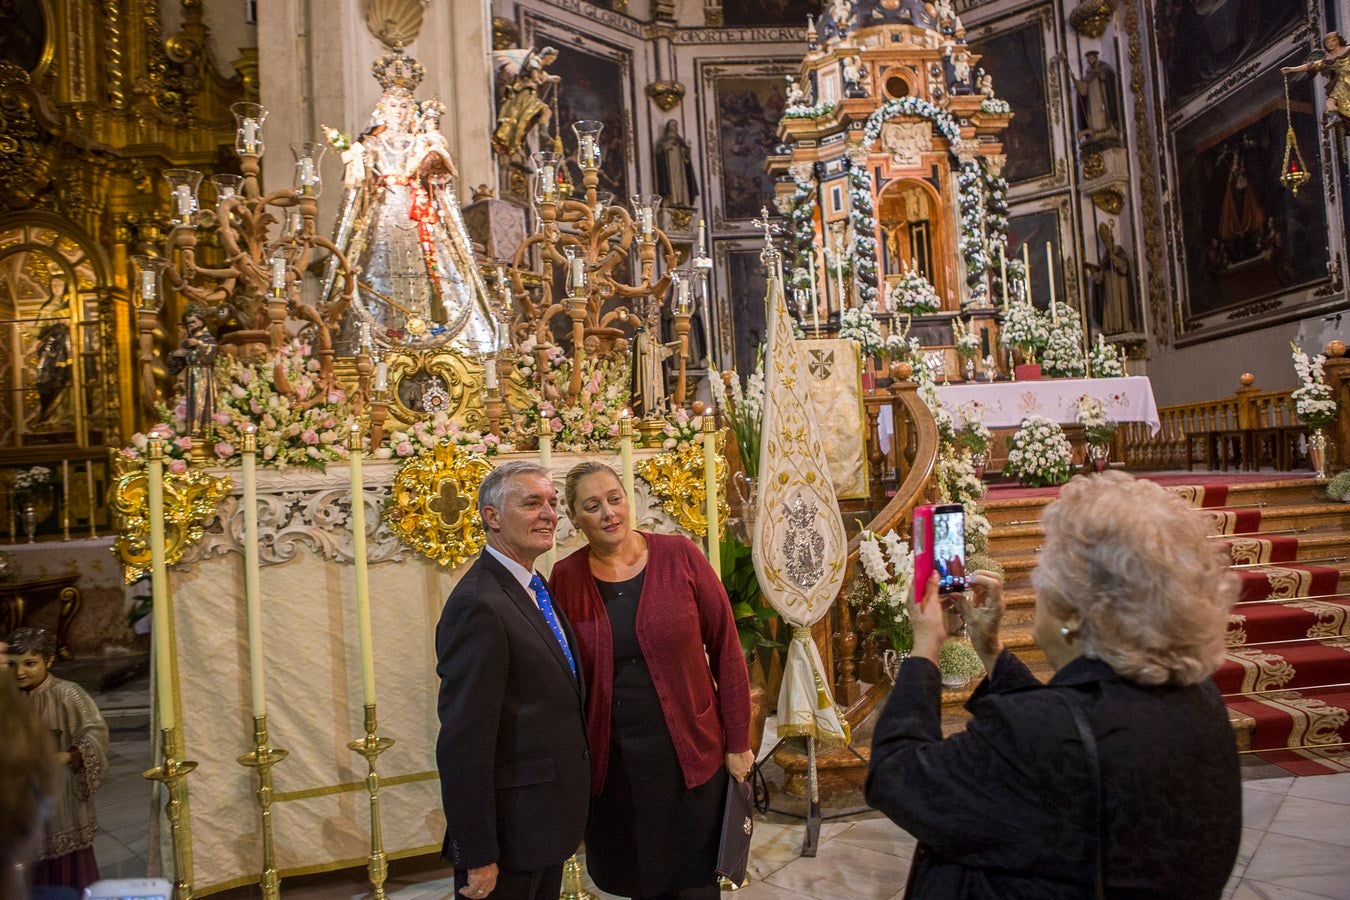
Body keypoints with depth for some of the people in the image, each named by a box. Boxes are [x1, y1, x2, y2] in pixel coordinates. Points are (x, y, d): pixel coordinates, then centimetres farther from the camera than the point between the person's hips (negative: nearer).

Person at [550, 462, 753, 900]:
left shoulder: (679, 555, -7)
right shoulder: (565, 578, -4)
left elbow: (726, 647, -4)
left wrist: (737, 743, -4)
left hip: (691, 755, -1)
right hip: (612, 764, 1)